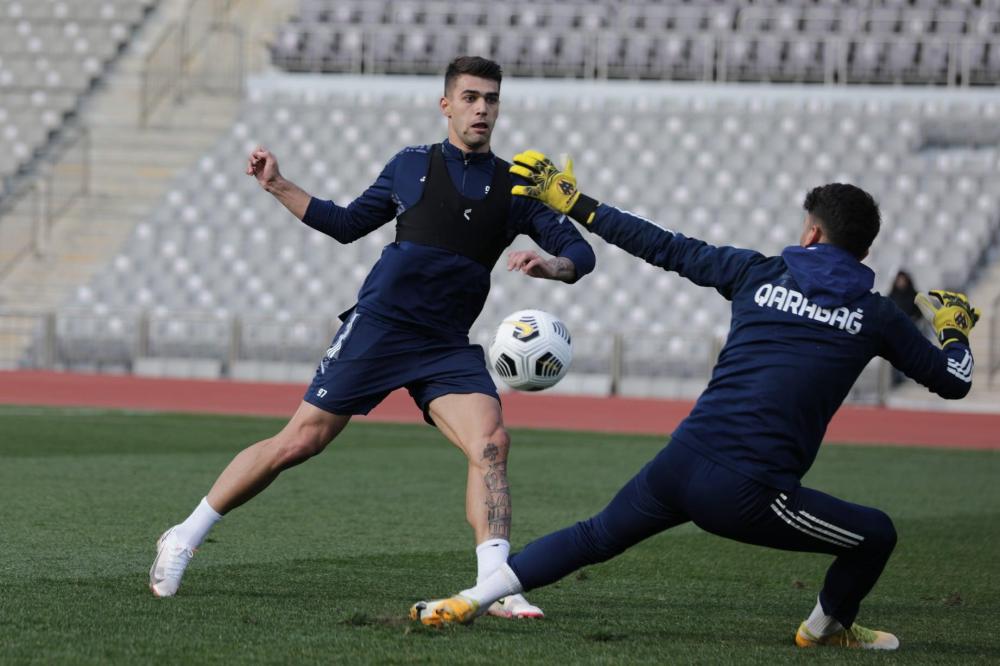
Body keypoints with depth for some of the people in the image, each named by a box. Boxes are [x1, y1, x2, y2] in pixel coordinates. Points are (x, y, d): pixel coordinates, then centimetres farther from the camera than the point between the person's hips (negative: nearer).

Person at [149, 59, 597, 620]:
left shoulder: (517, 187, 9)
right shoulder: (411, 166, 8)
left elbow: (581, 251, 5)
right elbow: (348, 224, 19)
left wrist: (550, 266, -18)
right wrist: (278, 186, 13)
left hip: (448, 347, 2)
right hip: (378, 326, -2)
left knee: (492, 443, -22)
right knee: (299, 443, -4)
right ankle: (184, 538, 10)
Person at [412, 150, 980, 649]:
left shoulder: (759, 273, 12)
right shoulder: (875, 315, 7)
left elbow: (665, 248, 19)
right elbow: (954, 380, 16)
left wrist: (574, 204, 28)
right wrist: (954, 328, 39)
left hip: (681, 465, 4)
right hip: (748, 497, -4)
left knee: (594, 538, 25)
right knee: (876, 535, 18)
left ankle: (467, 602, 17)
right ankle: (827, 627, 41)